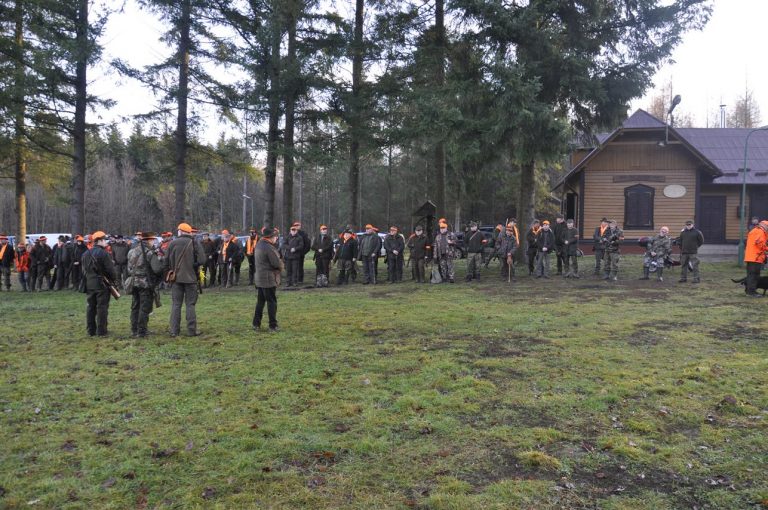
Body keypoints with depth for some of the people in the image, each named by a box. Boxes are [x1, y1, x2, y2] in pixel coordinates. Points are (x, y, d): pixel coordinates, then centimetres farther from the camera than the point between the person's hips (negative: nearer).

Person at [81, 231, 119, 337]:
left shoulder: (85, 254, 9)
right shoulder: (103, 253, -14)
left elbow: (84, 270, 15)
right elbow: (111, 269, -15)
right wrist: (114, 279, 2)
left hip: (89, 284, 7)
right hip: (102, 284, -7)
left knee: (90, 307, 11)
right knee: (102, 307, 0)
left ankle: (91, 330, 17)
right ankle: (101, 331, 3)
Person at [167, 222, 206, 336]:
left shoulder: (172, 243, 1)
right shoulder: (194, 243, -5)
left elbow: (167, 262, 3)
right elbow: (201, 260, -14)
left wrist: (171, 271, 16)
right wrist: (192, 266, 2)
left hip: (176, 278, 2)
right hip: (191, 278, -2)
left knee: (176, 304, 8)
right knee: (190, 304, 4)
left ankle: (174, 330, 9)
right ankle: (192, 330, 4)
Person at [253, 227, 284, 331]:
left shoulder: (259, 245, 8)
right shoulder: (269, 248, -21)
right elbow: (277, 263, -22)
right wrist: (281, 266, 2)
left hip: (259, 278, 9)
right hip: (269, 279, -9)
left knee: (260, 301, 15)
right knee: (272, 302, 0)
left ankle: (256, 324, 19)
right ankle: (273, 326, 5)